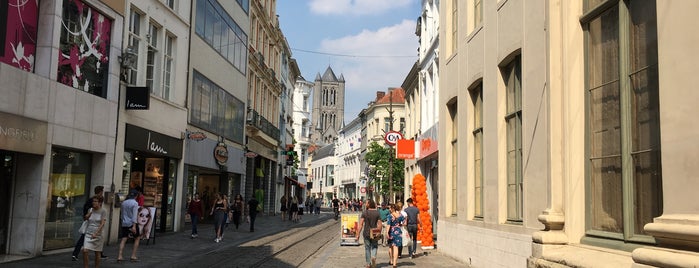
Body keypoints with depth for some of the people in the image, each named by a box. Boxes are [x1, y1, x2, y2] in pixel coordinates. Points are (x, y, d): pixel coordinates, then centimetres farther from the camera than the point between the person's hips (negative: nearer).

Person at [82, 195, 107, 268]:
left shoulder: (103, 211, -7)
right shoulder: (91, 210, 7)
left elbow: (102, 223, -14)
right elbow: (85, 218, 13)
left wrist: (96, 233, -23)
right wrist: (89, 214, -6)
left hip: (98, 234, -3)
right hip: (88, 234, 3)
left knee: (97, 252, 7)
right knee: (85, 251, -10)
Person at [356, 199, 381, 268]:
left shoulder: (364, 213, -6)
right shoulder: (377, 213, -2)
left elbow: (360, 224, -10)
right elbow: (379, 224, -5)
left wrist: (358, 234, -7)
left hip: (366, 233, -1)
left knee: (367, 248, 11)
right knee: (374, 246, 18)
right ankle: (373, 256, -9)